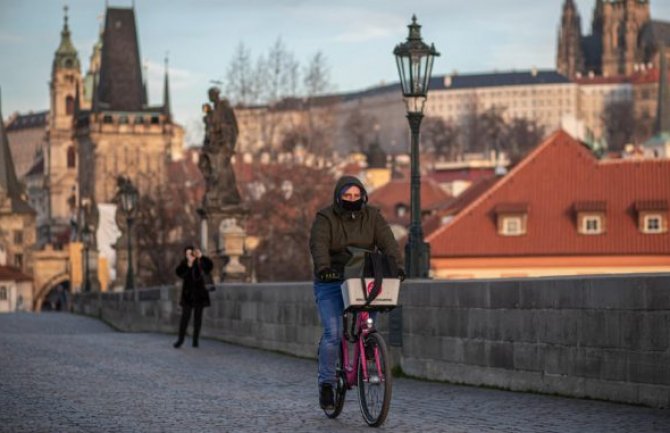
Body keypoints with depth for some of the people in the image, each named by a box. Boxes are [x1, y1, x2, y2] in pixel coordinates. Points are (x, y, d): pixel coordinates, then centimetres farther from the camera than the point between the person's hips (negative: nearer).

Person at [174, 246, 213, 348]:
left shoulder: (200, 264, -2)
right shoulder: (183, 265, 3)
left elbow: (210, 265, -20)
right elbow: (179, 273, -14)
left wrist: (201, 256, -30)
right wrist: (188, 265, -23)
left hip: (199, 295, 0)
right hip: (188, 295, 0)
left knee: (198, 318, 4)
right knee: (185, 317, -5)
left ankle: (195, 340, 10)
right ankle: (180, 339, -1)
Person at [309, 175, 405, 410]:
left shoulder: (372, 217, 3)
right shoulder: (325, 218, -5)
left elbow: (387, 242, -10)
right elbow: (318, 245, -21)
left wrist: (396, 265, -28)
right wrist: (323, 267, -41)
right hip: (331, 282, -3)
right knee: (333, 334, -11)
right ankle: (326, 383, -2)